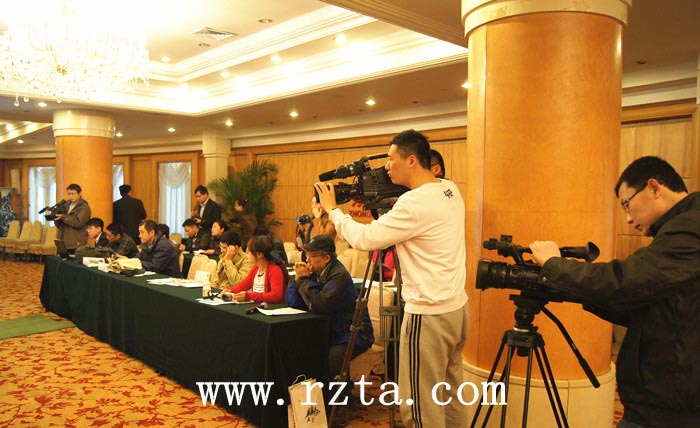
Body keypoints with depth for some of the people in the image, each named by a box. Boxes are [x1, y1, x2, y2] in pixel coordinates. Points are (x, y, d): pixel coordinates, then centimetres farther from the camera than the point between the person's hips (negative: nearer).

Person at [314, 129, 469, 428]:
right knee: (451, 396, 21)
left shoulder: (415, 203, -22)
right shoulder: (451, 190, 6)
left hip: (428, 315, -9)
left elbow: (363, 238, -18)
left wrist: (332, 209, -3)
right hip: (457, 308, 9)